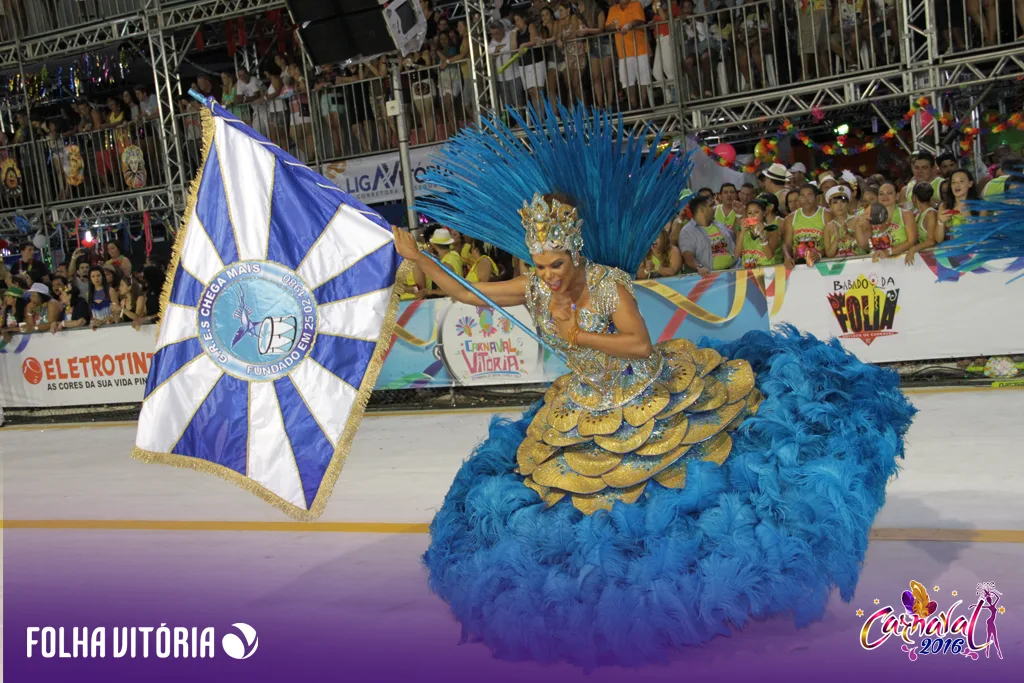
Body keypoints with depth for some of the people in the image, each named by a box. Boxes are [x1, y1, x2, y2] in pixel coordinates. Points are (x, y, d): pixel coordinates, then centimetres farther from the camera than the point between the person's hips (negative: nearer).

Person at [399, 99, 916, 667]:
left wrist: (578, 334, -29)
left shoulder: (609, 281, -25)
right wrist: (416, 257, -9)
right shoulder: (532, 289, -12)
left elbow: (641, 344, -30)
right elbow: (465, 292, -5)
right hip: (590, 416, 5)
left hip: (653, 398, -4)